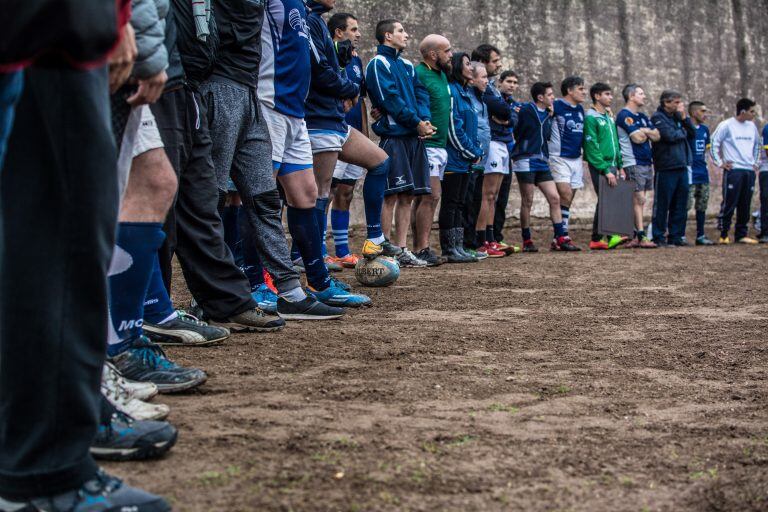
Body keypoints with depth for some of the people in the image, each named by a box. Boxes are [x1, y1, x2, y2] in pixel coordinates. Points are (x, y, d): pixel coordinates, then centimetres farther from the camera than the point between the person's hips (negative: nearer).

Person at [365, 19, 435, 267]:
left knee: (407, 196, 6)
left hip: (414, 137, 8)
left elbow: (421, 93, 14)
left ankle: (401, 250, 10)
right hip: (393, 136, -8)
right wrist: (417, 123, -12)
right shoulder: (378, 63, -4)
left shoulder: (407, 65, 21)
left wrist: (425, 119, -5)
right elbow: (390, 99, -12)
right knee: (391, 195, -9)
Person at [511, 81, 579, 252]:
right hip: (526, 161, -7)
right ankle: (527, 241, 8)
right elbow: (516, 132, -7)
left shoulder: (547, 114, 15)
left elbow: (547, 136, 15)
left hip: (542, 162, 7)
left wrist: (550, 116, 8)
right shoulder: (526, 110, -6)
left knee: (555, 198, 0)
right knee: (527, 202, -1)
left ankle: (561, 238, 1)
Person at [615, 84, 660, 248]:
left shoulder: (643, 117, 20)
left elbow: (656, 136, 12)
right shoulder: (625, 115, -9)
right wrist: (648, 133, 3)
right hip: (634, 163, -9)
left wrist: (644, 131, -7)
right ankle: (641, 238, -11)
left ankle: (634, 237, 10)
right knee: (639, 200, -11)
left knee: (639, 201, 8)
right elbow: (638, 138, -18)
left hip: (647, 162, 9)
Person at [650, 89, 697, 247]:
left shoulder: (677, 117, 17)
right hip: (666, 168, -8)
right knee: (662, 204, -2)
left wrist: (684, 118, 0)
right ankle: (659, 238, 3)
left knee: (680, 204, 9)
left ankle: (676, 236, 16)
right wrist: (683, 132, 0)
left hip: (681, 167, 8)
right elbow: (670, 135, -18)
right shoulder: (658, 117, -6)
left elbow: (693, 133, 13)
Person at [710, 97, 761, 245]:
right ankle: (724, 235, 0)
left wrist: (756, 163, 18)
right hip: (733, 170, -6)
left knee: (745, 205, 7)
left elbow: (757, 146, 27)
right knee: (729, 203, -6)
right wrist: (720, 163, -8)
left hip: (749, 171, 6)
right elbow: (714, 143, -6)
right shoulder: (727, 125, -5)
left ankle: (742, 235, 13)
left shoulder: (752, 126, 14)